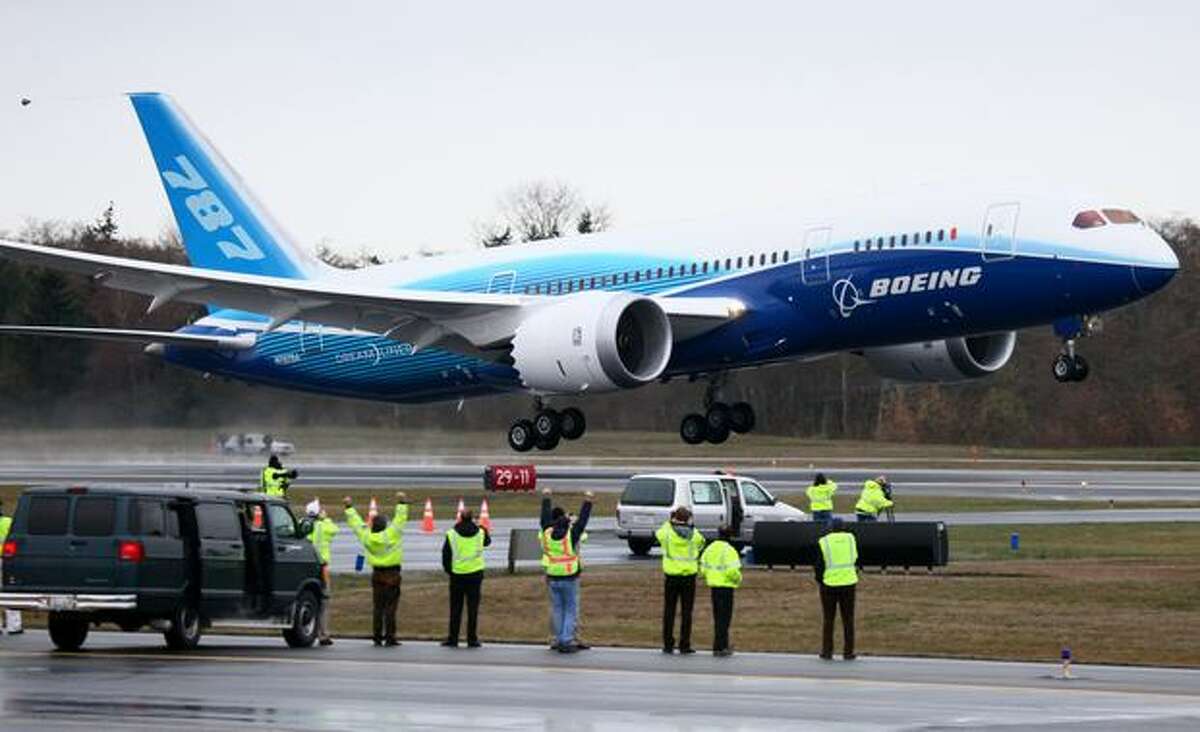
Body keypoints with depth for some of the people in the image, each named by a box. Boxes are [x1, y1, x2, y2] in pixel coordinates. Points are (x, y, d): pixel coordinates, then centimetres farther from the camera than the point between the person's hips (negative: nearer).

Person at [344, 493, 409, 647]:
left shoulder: (366, 537, -2)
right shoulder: (391, 535, -13)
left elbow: (356, 523, 11)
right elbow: (400, 519, -10)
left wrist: (349, 508, 22)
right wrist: (402, 503, -3)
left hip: (377, 574, 4)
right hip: (392, 575, -4)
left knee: (378, 607, 9)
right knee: (390, 607, -3)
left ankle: (377, 635, 8)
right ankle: (389, 637, -5)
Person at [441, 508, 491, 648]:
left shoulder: (452, 534, -5)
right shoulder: (480, 533, -1)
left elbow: (445, 555, -1)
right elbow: (487, 542, 22)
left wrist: (448, 570, 13)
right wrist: (484, 530, 38)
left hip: (457, 574, 0)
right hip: (475, 574, 0)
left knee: (455, 608, 7)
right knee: (473, 607, 4)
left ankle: (452, 638, 7)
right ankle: (472, 639, 3)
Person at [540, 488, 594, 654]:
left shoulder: (547, 533, -4)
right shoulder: (572, 534, -14)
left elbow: (545, 517, 13)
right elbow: (582, 519, -4)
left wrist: (546, 499, 27)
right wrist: (587, 502, 7)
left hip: (552, 579, 4)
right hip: (570, 578, -4)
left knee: (557, 610, 11)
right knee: (571, 611, 2)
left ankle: (559, 640, 13)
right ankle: (567, 641, -3)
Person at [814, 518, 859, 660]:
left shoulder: (823, 542, -5)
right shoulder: (850, 539, 1)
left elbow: (818, 565, -4)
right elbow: (855, 558, 11)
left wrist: (819, 580, 10)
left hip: (829, 584, -1)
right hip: (849, 583, 1)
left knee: (828, 619, 8)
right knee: (848, 619, 8)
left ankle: (827, 652, 8)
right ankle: (848, 652, 8)